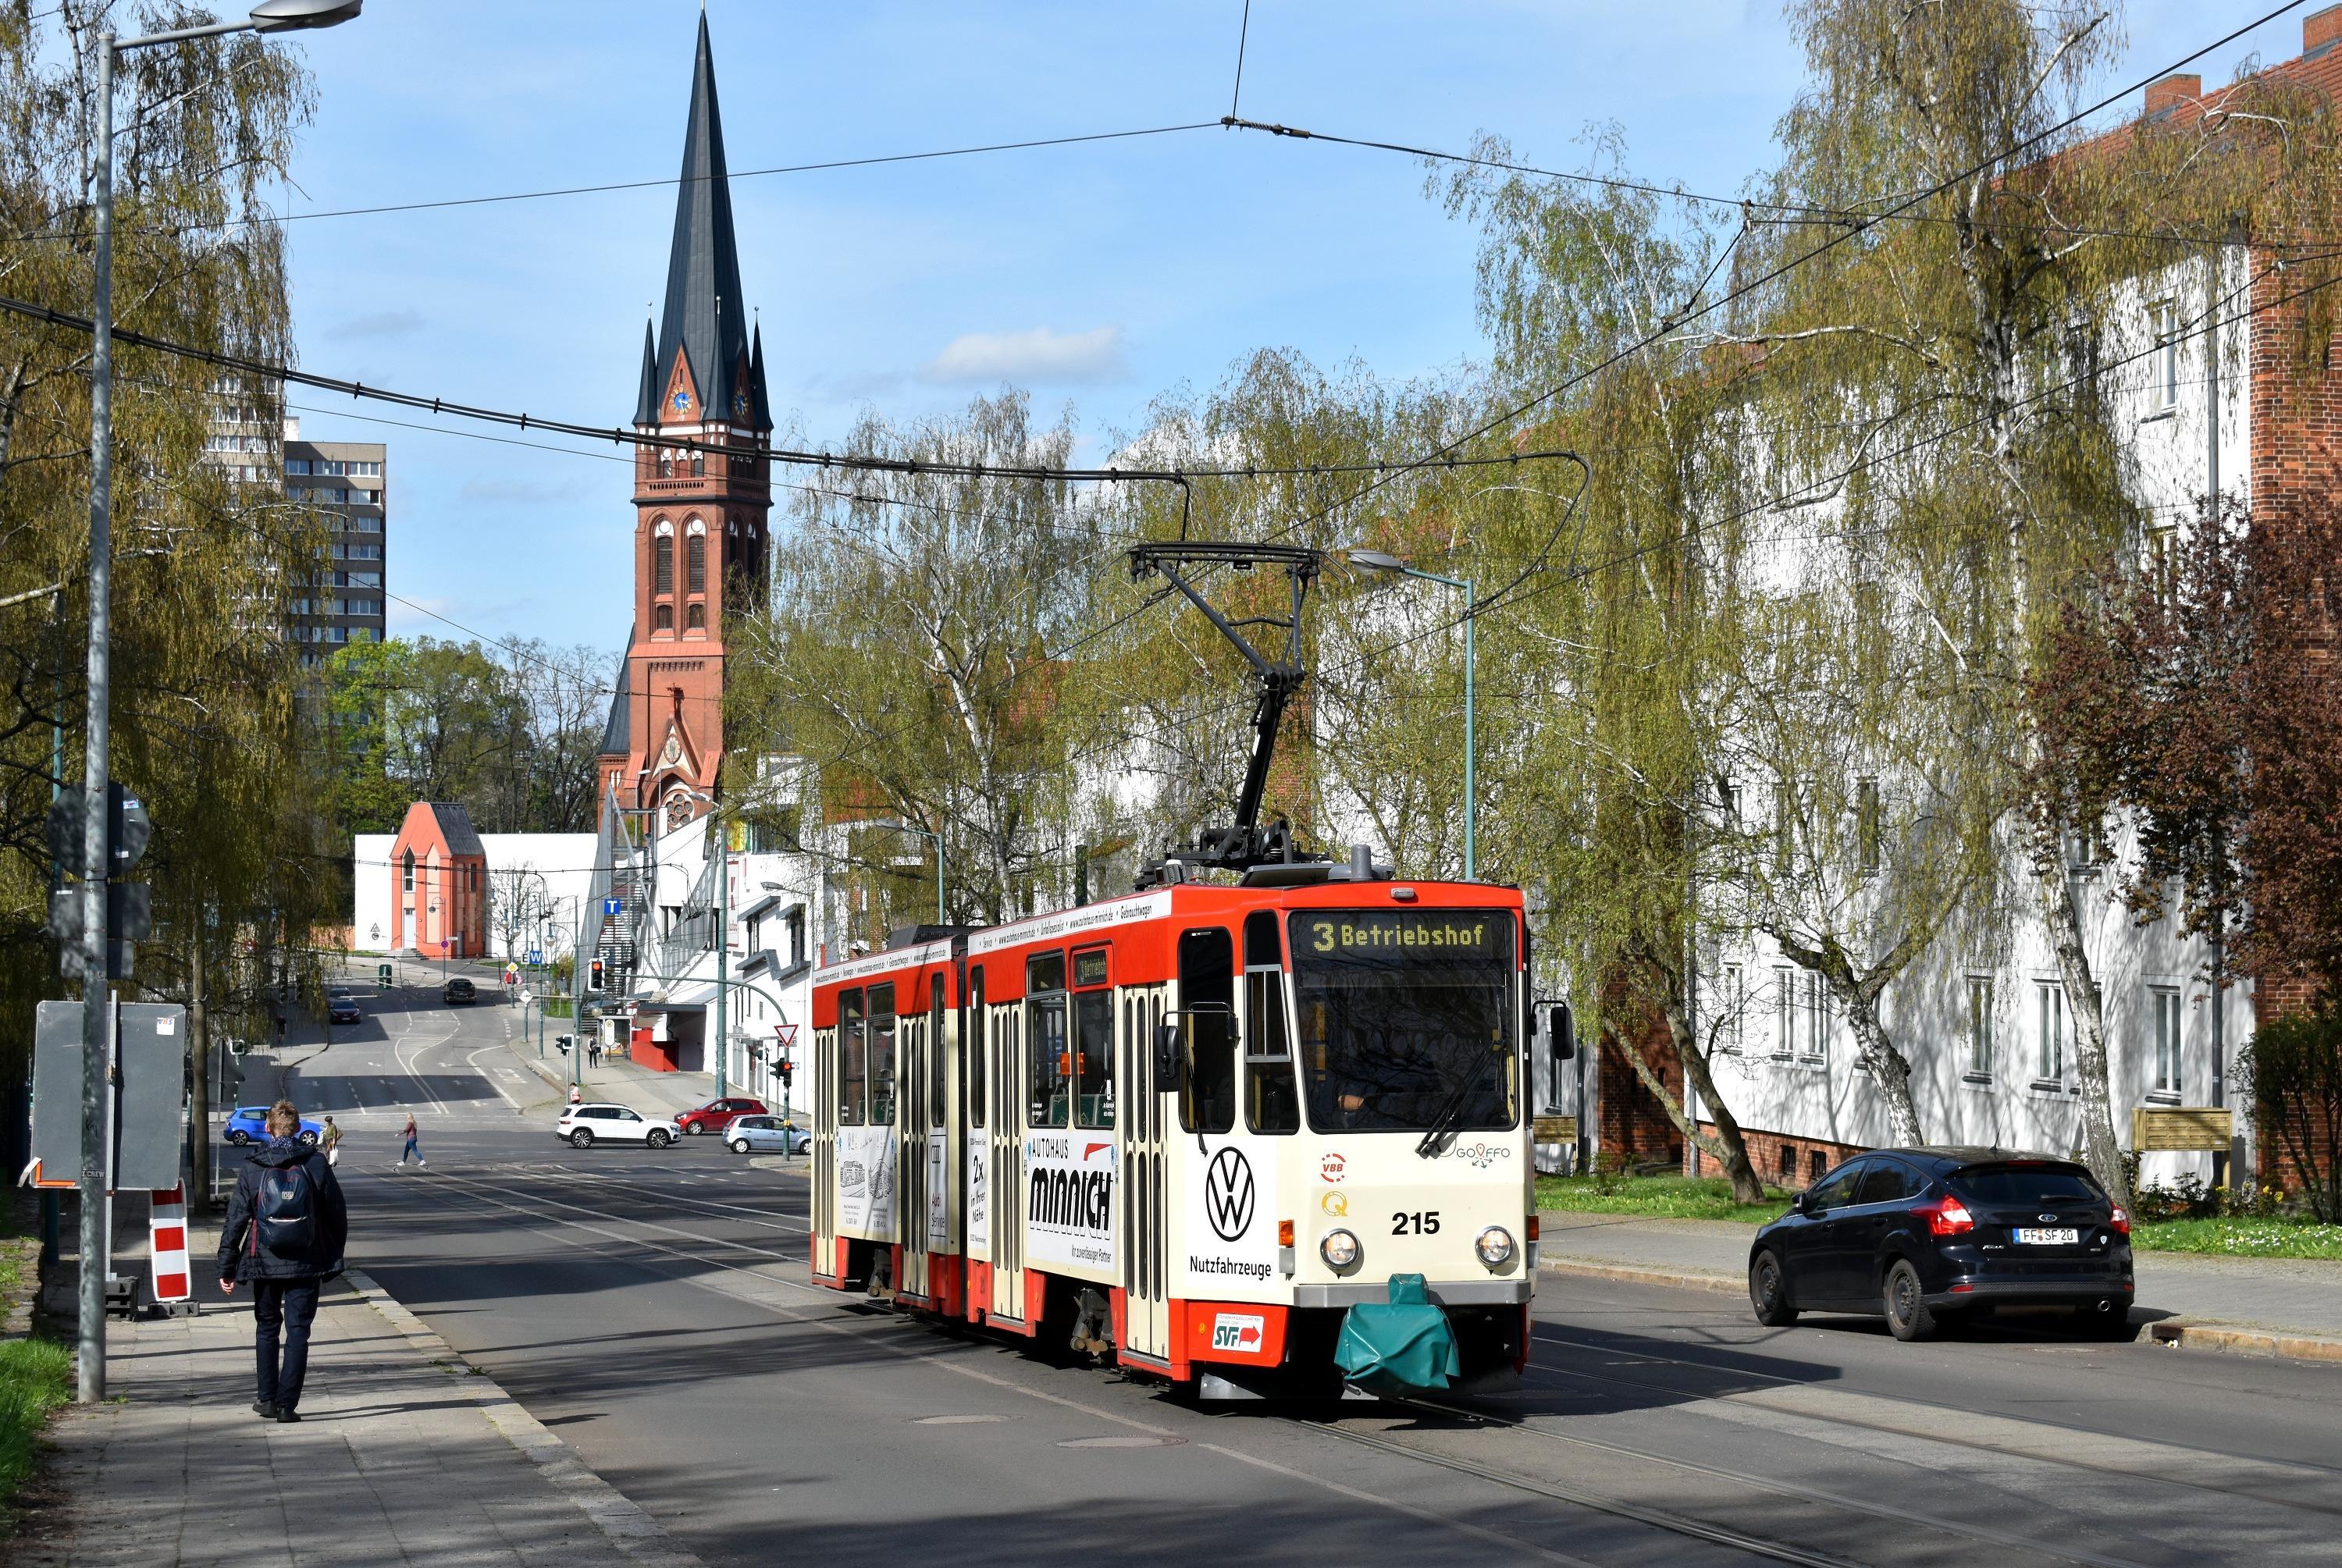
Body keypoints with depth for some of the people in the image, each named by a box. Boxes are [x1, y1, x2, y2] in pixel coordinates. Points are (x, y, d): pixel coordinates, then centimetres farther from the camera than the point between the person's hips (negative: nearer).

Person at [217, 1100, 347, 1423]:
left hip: (265, 1263, 1)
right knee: (298, 1331, 3)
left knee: (267, 1329, 17)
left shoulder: (253, 1169, -3)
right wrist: (334, 1258, 12)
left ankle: (267, 1398, 19)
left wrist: (226, 1268, 4)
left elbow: (235, 1221, -2)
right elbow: (337, 1215, 1)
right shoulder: (316, 1164, -2)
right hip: (306, 1264, -1)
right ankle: (287, 1404, -4)